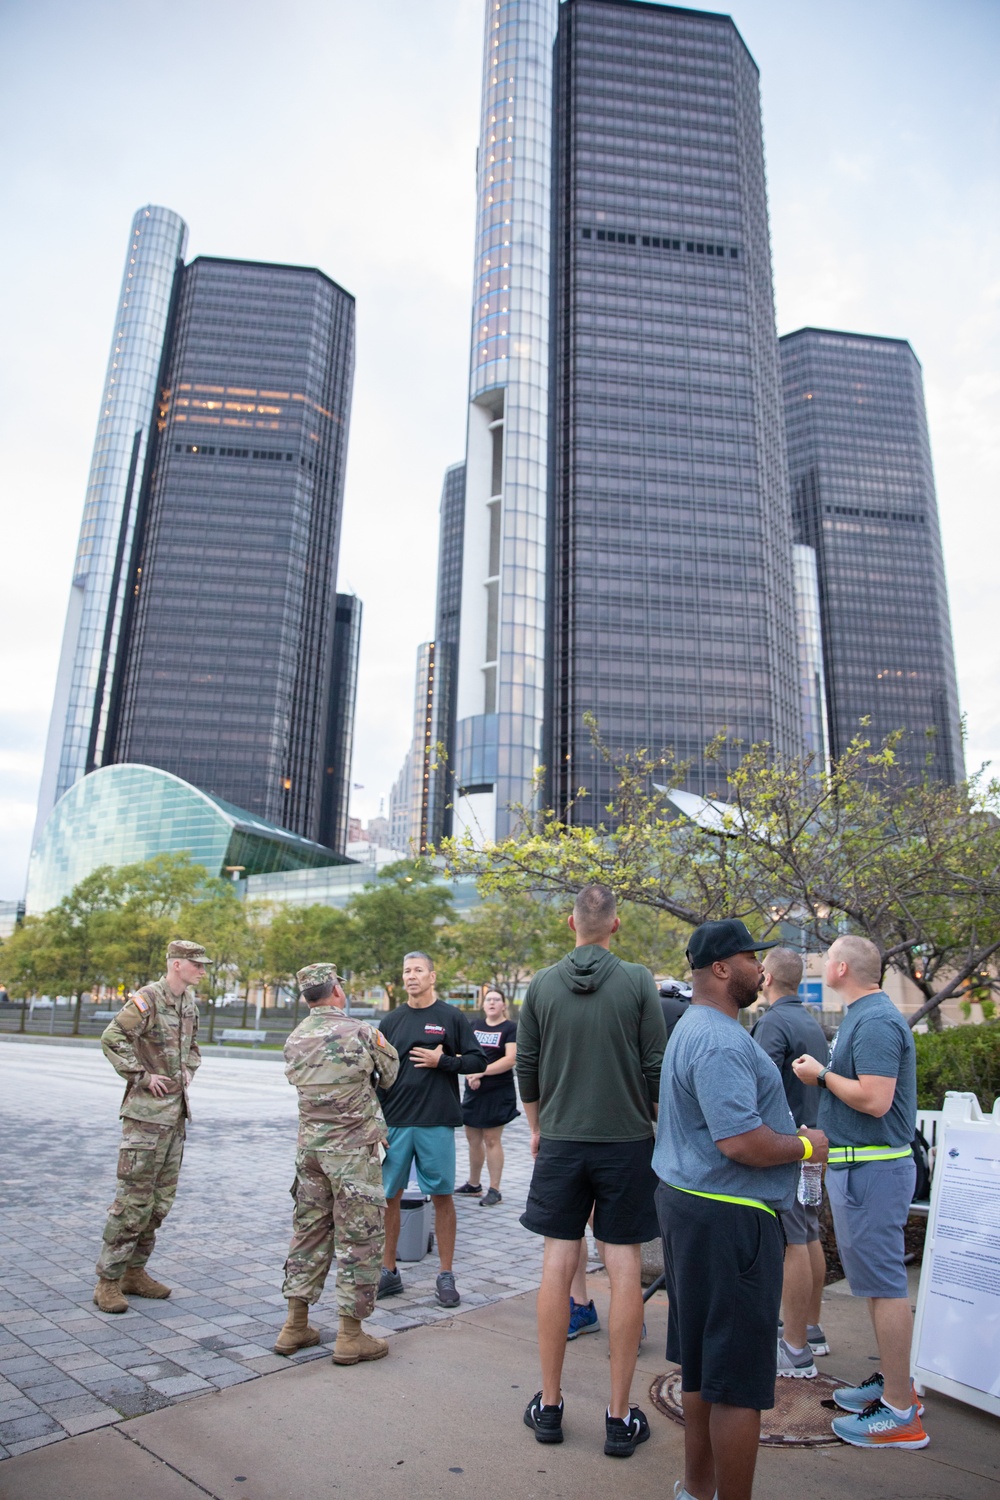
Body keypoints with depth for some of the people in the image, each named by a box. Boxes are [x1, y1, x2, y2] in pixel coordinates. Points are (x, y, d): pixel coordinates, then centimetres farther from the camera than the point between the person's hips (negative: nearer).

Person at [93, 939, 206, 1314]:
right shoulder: (147, 999, -15)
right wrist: (143, 1076, -18)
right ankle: (108, 1281, 7)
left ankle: (134, 1272, 24)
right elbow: (112, 1039, -20)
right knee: (134, 1199, -5)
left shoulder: (189, 1002, 11)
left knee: (161, 1199, 12)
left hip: (177, 1112, 8)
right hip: (147, 1112, -8)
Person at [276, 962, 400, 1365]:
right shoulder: (360, 1033, -14)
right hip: (352, 1150, -6)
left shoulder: (294, 1039, 3)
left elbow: (299, 1082, 9)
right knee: (358, 1238, 4)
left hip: (309, 1145, 6)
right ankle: (350, 1336, 10)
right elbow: (389, 1077, 0)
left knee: (308, 1230, 16)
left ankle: (295, 1326, 23)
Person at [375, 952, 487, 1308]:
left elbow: (478, 1061, 1)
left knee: (442, 1196, 4)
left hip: (437, 1122, -2)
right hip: (394, 1121, 3)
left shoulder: (451, 1017, 1)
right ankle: (388, 1272, 22)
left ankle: (446, 1276, 17)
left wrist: (442, 1061, -12)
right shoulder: (392, 1020, 8)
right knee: (388, 1195, 6)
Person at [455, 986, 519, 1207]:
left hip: (498, 1092, -5)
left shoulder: (511, 1028, -6)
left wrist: (481, 1072, -19)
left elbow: (510, 1059, -16)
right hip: (473, 1090, 6)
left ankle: (494, 1190, 8)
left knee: (491, 1140, -2)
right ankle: (474, 1185, 26)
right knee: (473, 1138, 12)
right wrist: (470, 1074, -12)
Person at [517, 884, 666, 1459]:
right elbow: (656, 1066, -6)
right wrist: (660, 1127, 10)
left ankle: (549, 1405, 21)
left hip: (560, 1142, 2)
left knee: (558, 1266, 9)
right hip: (627, 1140, -2)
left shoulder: (542, 984, -2)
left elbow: (526, 1067, 4)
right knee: (624, 1270, 6)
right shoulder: (638, 981, -8)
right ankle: (620, 1417, 15)